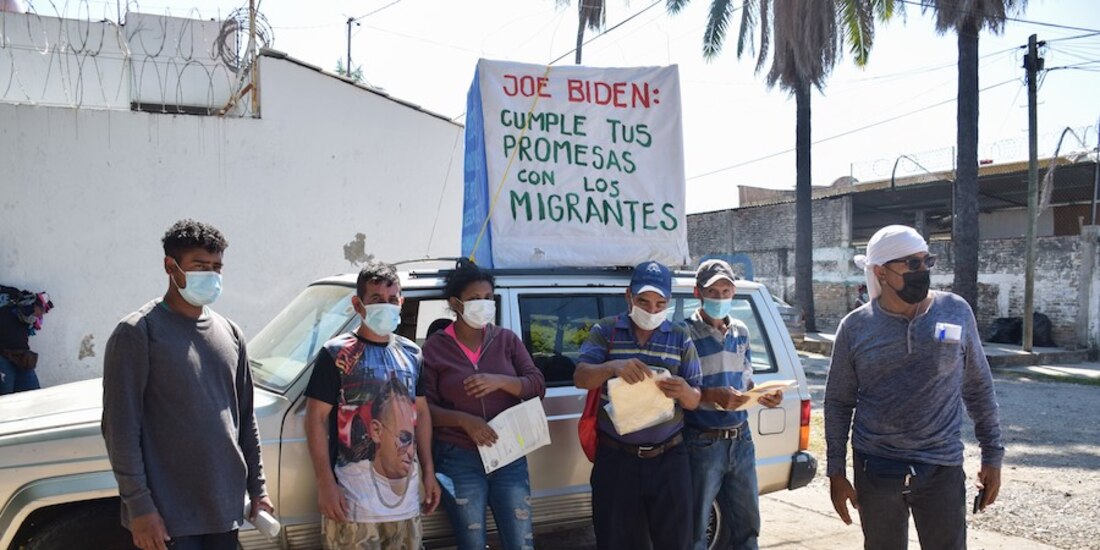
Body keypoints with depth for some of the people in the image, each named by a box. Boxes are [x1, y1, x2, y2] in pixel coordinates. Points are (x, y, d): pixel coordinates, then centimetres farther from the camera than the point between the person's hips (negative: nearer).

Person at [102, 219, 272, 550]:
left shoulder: (230, 333, 10)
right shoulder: (138, 332, -7)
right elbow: (120, 427, -10)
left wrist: (257, 488, 12)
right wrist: (139, 506, -13)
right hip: (169, 514, -5)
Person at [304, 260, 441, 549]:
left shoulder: (411, 353, 10)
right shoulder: (337, 354, -6)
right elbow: (316, 420, -8)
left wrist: (428, 472, 12)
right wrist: (325, 484, -14)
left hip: (405, 495, 5)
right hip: (353, 501, -5)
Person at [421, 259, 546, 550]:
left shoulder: (507, 339, 5)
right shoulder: (435, 347, -2)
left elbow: (538, 386, 1)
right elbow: (424, 407, -5)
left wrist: (499, 381, -17)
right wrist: (463, 420, -21)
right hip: (460, 462, -2)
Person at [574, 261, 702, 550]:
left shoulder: (680, 337, 3)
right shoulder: (605, 330, 1)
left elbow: (694, 401, 3)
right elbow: (580, 378, -10)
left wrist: (684, 392, -22)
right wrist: (613, 367, -30)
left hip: (668, 459, 1)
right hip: (615, 458, -1)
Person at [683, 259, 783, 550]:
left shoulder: (740, 332, 8)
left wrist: (762, 395, -3)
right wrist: (714, 395, -27)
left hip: (741, 440, 6)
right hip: (702, 443, -6)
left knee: (747, 526, 18)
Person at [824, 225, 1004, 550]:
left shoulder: (956, 312, -2)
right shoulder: (856, 327, -4)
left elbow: (979, 388, 6)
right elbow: (838, 402, 2)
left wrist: (992, 455, 5)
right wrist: (836, 471, 0)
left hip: (941, 468, 0)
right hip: (875, 469, 0)